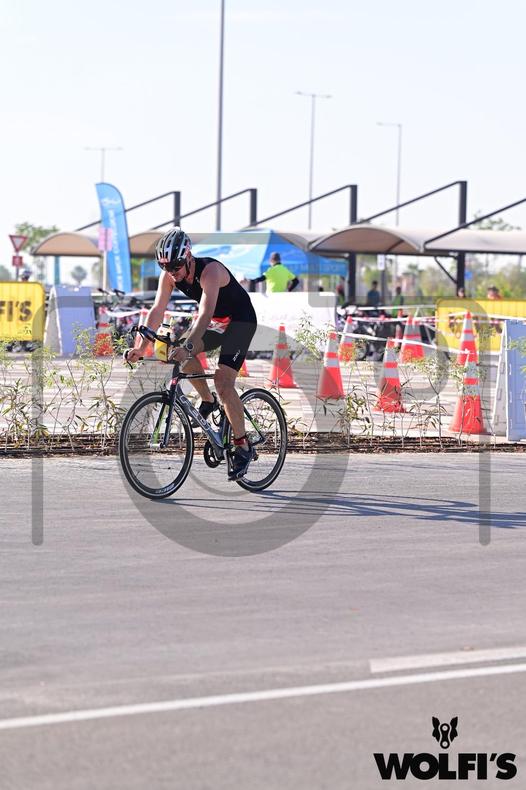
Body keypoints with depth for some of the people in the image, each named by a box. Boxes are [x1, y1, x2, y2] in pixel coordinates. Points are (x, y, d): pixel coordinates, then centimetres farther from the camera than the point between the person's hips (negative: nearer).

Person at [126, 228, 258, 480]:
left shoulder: (210, 271, -33)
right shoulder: (169, 276, -13)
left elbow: (205, 314, -44)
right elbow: (157, 312, -14)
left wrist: (187, 347, -56)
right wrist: (141, 348, -26)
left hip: (240, 321, -7)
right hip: (215, 321, 7)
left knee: (223, 382, -20)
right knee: (183, 355, -17)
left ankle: (243, 447, -11)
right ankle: (208, 402, 7)